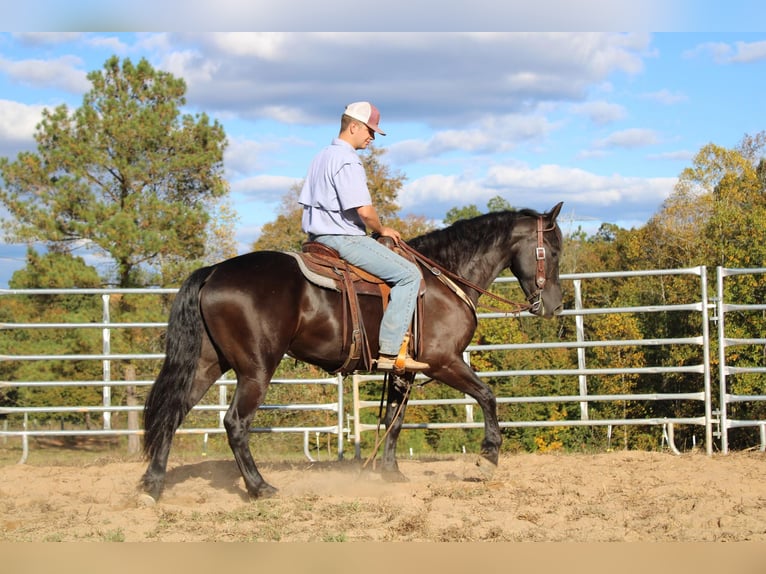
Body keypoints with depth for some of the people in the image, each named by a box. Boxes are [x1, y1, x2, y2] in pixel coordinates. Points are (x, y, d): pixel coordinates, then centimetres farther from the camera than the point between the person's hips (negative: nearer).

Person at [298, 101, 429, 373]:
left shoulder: (321, 157, 16)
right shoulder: (348, 161, -16)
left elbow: (307, 201, 21)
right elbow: (364, 210, -25)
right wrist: (382, 230, -5)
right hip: (344, 239, -11)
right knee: (409, 274, -11)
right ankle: (390, 351, -17)